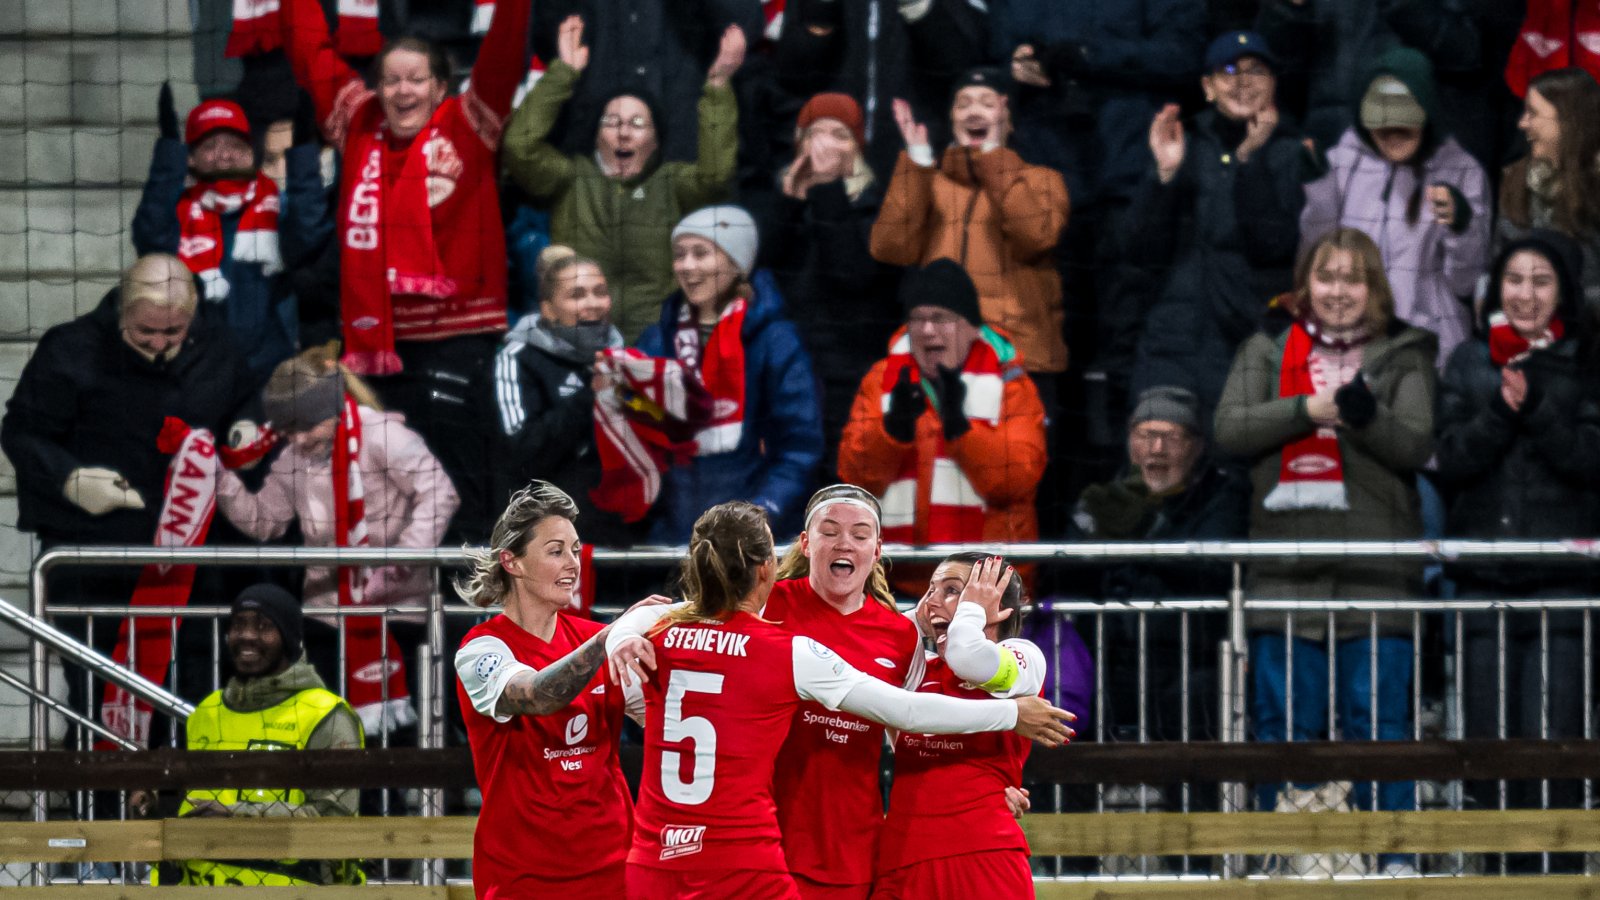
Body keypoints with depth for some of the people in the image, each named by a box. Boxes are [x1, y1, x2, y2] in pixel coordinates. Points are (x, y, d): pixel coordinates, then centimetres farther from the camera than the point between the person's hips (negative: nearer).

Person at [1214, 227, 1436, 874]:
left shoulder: (1403, 357, 10)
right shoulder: (1268, 353, 15)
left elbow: (1416, 445, -3)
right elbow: (1230, 430, 1)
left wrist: (1361, 413, -20)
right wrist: (1308, 410, -10)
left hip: (1376, 569, -2)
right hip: (1285, 567, 2)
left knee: (1379, 719, -3)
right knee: (1284, 723, 2)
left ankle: (1392, 856, 1)